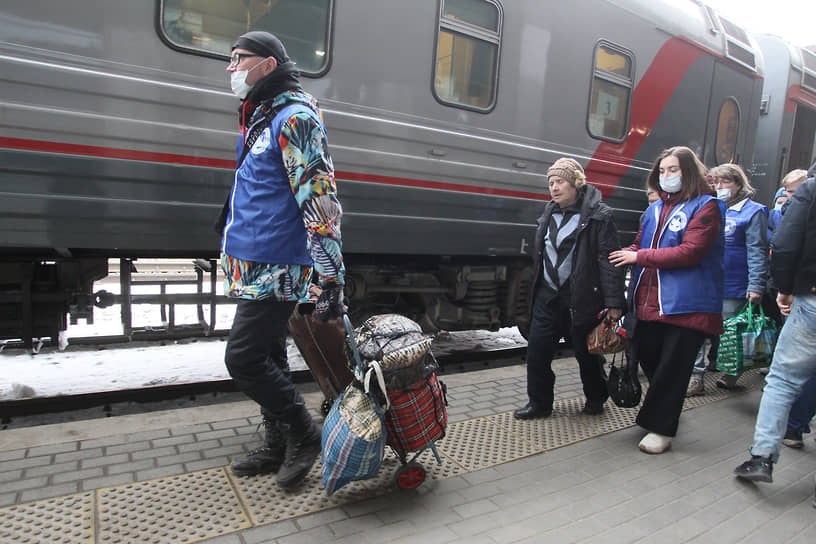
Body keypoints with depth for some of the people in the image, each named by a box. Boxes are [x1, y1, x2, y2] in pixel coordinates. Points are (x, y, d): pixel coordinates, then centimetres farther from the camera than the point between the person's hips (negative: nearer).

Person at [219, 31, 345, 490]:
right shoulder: (261, 118, 18)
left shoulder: (295, 117, -12)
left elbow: (320, 200, -21)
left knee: (244, 357, -7)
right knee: (269, 358, 15)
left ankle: (305, 434, 12)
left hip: (276, 271, -10)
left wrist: (331, 279, -25)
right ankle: (278, 447, 29)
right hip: (257, 269, 10)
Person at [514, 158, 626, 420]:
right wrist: (537, 291, 17)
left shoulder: (598, 215, -9)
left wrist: (613, 302, -18)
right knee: (537, 350, 5)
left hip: (582, 299, -6)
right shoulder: (549, 214, 12)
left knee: (587, 352, 10)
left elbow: (609, 260, -14)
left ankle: (596, 398, 34)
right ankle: (539, 403, 20)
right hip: (548, 297, 6)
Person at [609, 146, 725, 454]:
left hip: (686, 306, -6)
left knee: (672, 368, 1)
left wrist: (640, 256, -13)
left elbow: (689, 252, -16)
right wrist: (617, 257, -2)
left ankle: (660, 429, 14)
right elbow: (640, 245, 19)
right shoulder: (655, 209, 16)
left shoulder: (706, 207, -5)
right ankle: (664, 409, 40)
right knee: (647, 357, 15)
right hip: (649, 303, 7)